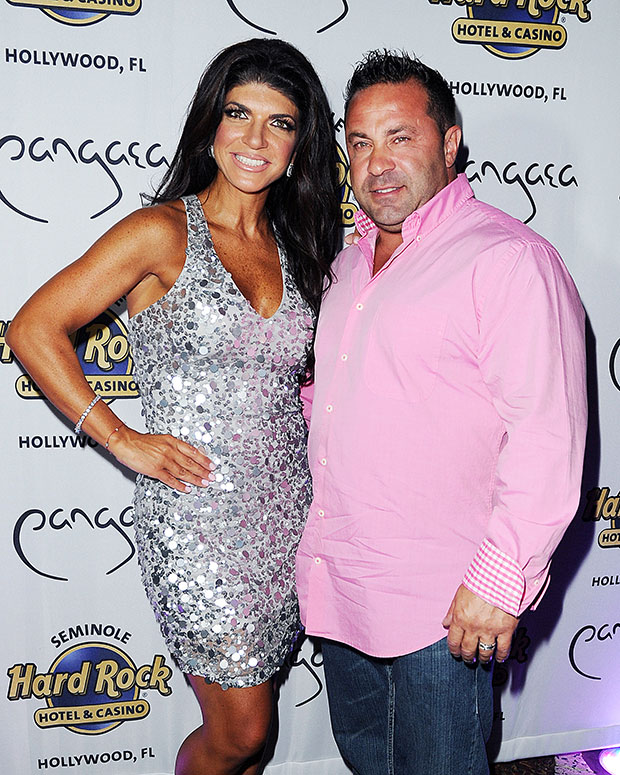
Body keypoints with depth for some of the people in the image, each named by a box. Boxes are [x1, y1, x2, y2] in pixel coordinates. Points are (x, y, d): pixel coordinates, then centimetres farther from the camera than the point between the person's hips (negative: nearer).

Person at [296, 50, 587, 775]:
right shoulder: (352, 259, 12)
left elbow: (548, 437, -21)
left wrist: (499, 579, -23)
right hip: (339, 580, 8)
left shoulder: (509, 259, -16)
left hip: (444, 603, -8)